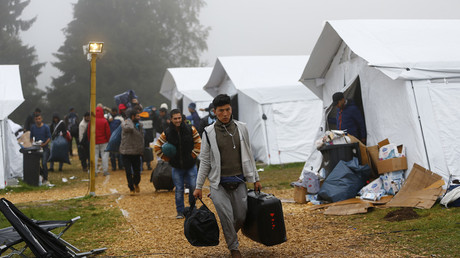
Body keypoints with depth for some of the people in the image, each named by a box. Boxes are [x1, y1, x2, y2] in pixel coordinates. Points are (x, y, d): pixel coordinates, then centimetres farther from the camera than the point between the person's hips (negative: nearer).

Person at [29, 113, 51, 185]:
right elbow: (31, 137, 15)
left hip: (44, 148, -4)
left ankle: (45, 179, -7)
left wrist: (44, 144, -20)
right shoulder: (33, 127, 6)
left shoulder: (46, 127, -6)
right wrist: (33, 142, -6)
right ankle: (42, 174, 23)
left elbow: (49, 137, -5)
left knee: (44, 163, -17)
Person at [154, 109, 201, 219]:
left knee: (193, 187, 2)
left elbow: (198, 143, 5)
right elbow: (157, 148, 2)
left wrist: (193, 155, -2)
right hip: (176, 167, 0)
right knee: (179, 190, 3)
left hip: (190, 165, 0)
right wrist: (168, 159, -1)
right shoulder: (167, 133, -6)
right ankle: (180, 211, 17)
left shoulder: (190, 130, -6)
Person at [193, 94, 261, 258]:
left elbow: (248, 155, 12)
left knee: (241, 217, 4)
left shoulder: (241, 128, 4)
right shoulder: (209, 132, -3)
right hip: (219, 183, -2)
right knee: (226, 217, -8)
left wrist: (255, 179, 12)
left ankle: (231, 236, 36)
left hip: (239, 181, 2)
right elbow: (205, 161, 2)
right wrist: (198, 187, 0)